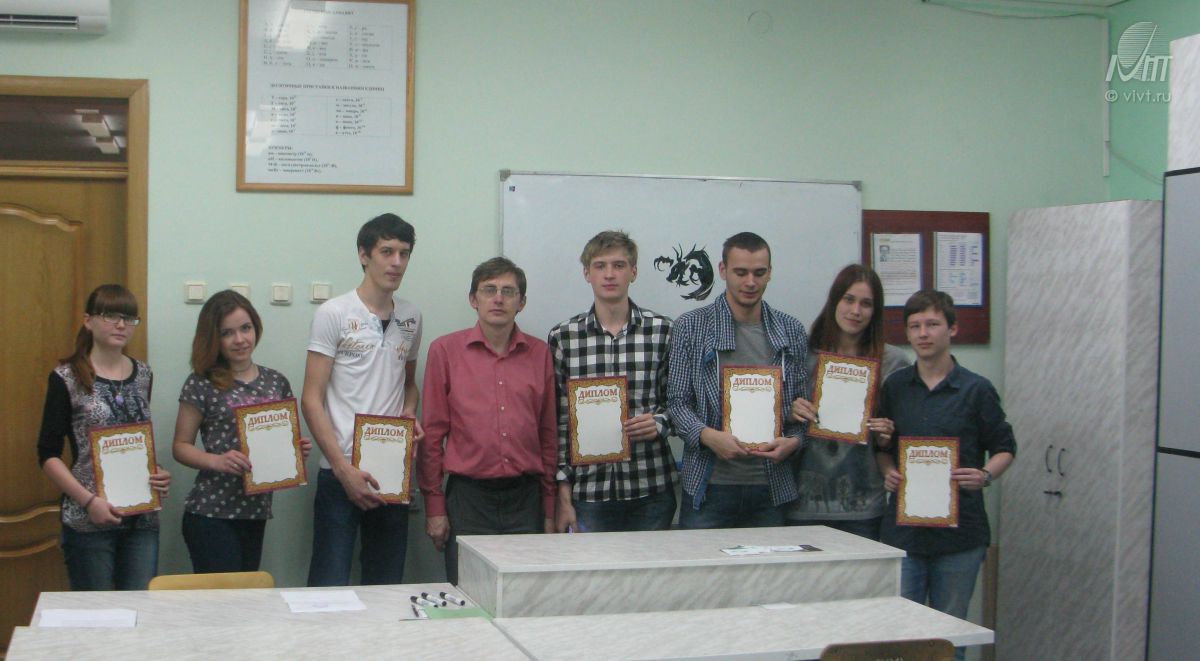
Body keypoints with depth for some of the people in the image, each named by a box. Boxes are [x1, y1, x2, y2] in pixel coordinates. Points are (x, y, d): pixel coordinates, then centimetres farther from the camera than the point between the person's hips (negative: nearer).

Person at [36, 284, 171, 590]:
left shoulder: (143, 375, 9)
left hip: (143, 519, 4)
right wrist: (89, 500, -16)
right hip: (88, 520, -4)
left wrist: (159, 474, -1)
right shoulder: (67, 378, -4)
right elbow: (48, 454, -5)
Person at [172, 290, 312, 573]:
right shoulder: (201, 384, -4)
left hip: (256, 512, 5)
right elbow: (180, 446, -1)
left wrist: (298, 449, -3)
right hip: (211, 513, -4)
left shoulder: (277, 382, 9)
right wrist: (218, 461, -18)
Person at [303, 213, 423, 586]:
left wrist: (410, 414, 1)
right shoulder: (334, 314, -4)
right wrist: (345, 469, -14)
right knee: (330, 588, -4)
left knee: (387, 587, 11)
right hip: (341, 474, -5)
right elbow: (312, 400, -7)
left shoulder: (411, 318, 11)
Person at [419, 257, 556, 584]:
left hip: (526, 498, 2)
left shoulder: (540, 354, 8)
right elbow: (433, 432, 2)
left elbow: (548, 434, 11)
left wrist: (549, 508, 10)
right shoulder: (445, 350, 1)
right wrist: (434, 506, 0)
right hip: (468, 496, -2)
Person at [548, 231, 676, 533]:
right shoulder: (562, 337, 3)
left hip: (652, 489, 0)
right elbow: (556, 421, 3)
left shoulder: (662, 331, 3)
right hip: (589, 493, 0)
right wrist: (563, 496, -1)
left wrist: (659, 423, -11)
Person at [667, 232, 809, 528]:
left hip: (771, 487, 3)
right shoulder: (690, 326, 1)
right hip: (710, 485, -2)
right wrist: (708, 436, -20)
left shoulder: (792, 331, 9)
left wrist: (793, 441, -8)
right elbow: (677, 401, -2)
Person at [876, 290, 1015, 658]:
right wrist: (887, 472, -4)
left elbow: (1004, 448, 5)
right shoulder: (894, 387, 6)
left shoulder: (976, 390, -2)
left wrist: (985, 475, -14)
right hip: (902, 528, 2)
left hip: (959, 532, -2)